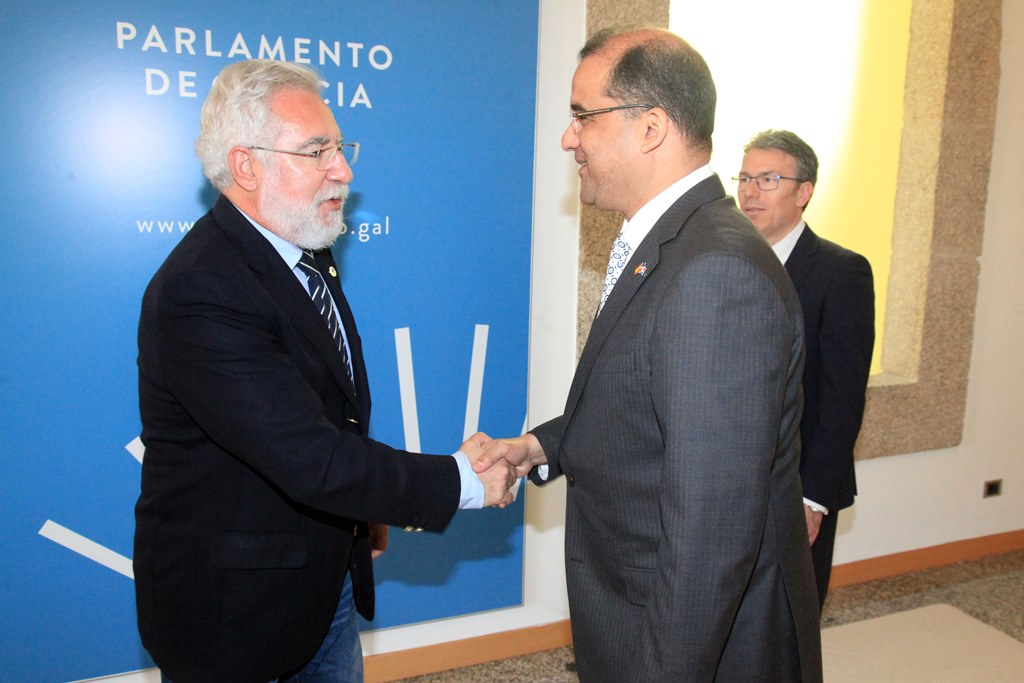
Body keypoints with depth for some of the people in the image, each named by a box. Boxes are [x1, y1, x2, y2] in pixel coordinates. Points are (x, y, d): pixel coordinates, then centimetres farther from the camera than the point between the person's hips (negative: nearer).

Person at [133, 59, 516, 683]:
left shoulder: (305, 253, 2)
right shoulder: (200, 292, -28)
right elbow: (313, 461, -32)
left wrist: (361, 506, 12)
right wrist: (463, 480, -23)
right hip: (232, 608, -7)